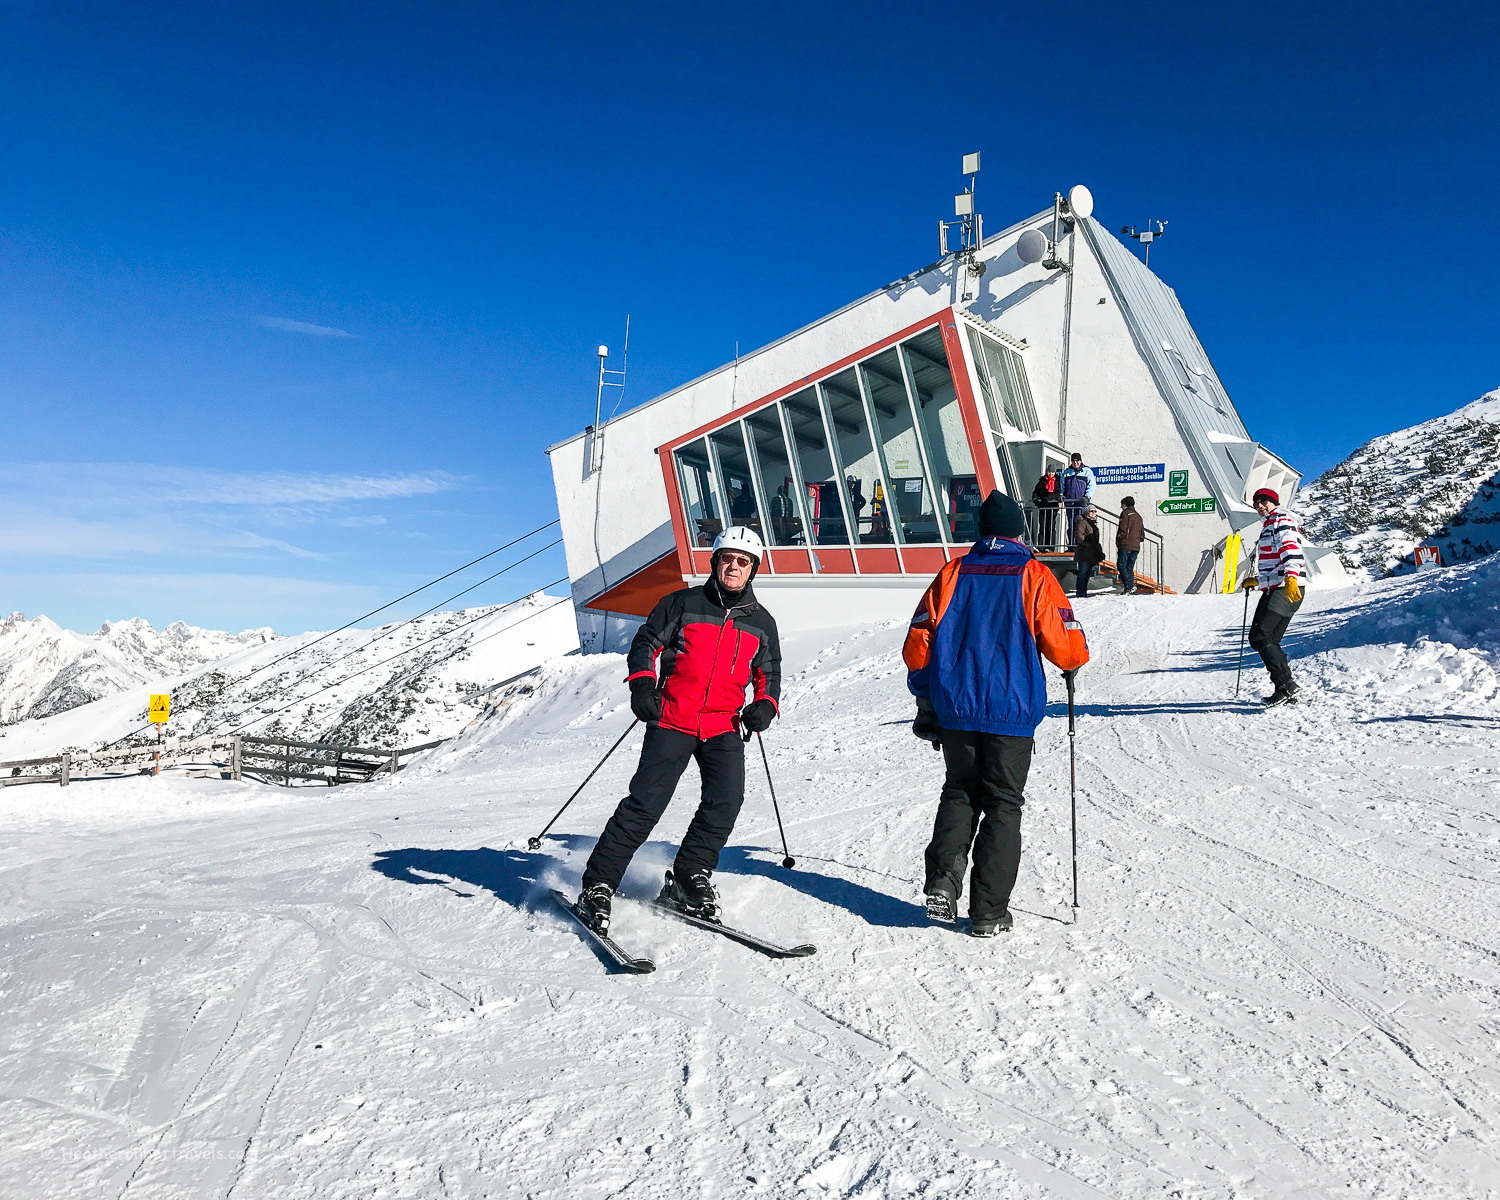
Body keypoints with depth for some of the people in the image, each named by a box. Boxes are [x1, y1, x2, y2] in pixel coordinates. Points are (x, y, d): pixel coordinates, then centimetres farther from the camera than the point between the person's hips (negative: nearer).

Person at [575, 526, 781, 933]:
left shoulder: (762, 623, 14)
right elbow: (645, 643, 6)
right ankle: (597, 886, 3)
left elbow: (769, 672, 22)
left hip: (725, 728, 3)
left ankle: (688, 880, 6)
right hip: (672, 721, -3)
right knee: (645, 804, -9)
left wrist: (765, 704, 2)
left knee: (726, 801, -14)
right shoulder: (682, 604, 5)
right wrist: (641, 682, -12)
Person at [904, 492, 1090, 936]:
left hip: (954, 710, 2)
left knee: (959, 793, 18)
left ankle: (943, 879, 2)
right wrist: (1073, 661, 17)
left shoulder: (952, 573, 3)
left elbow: (918, 646, 2)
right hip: (1011, 713, -2)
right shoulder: (1033, 575, -4)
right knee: (1002, 805, 8)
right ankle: (988, 912, 9)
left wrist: (927, 702, 16)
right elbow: (1066, 647, -8)